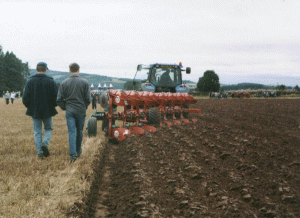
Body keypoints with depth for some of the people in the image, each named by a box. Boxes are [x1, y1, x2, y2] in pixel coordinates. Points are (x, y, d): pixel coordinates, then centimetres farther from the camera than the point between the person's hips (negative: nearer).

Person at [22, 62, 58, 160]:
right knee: (48, 129, 17)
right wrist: (52, 106, 12)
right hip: (48, 111, 0)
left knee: (37, 132, 8)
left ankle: (40, 153, 4)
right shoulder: (51, 81, -5)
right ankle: (45, 143, -10)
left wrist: (30, 107, 13)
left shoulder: (30, 81, -3)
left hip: (35, 111, 1)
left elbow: (25, 98, -5)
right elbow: (56, 97, -7)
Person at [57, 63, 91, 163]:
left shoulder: (64, 83, -1)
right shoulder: (84, 82, -4)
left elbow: (59, 99, -1)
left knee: (71, 132, -1)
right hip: (81, 111, 0)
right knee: (79, 131, 16)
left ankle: (73, 154, -12)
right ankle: (78, 151, 31)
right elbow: (88, 99, -4)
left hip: (69, 111, 0)